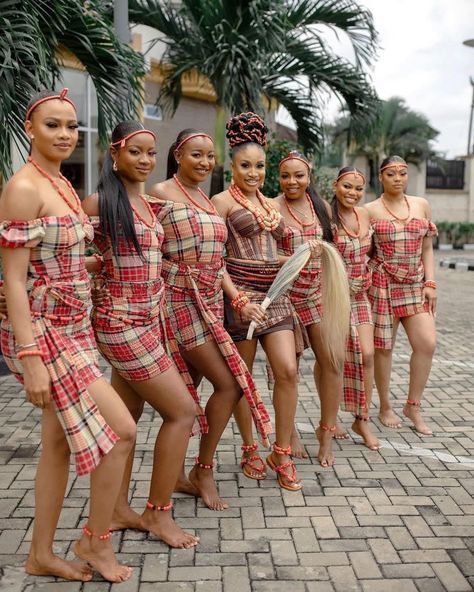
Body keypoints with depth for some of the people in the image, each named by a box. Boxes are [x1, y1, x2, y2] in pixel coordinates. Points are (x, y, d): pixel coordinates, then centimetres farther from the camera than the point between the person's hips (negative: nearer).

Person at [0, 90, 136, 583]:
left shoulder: (63, 185, 12)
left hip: (72, 329, 9)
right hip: (42, 334, -9)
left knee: (59, 443, 13)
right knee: (121, 430, -7)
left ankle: (41, 555, 27)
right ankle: (95, 540, 14)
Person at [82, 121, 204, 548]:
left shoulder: (152, 203, 12)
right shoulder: (98, 203, -12)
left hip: (149, 319, 8)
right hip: (122, 322, -8)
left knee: (127, 418, 13)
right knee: (182, 411, -5)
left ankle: (118, 511, 25)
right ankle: (158, 512, 11)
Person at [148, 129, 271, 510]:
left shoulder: (208, 200, 16)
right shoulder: (161, 193, -7)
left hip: (210, 302, 7)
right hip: (181, 301, -7)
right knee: (230, 384, -8)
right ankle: (203, 470, 10)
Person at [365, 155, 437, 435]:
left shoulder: (422, 205, 10)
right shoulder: (370, 210, -1)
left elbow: (427, 248, 12)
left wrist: (430, 283, 3)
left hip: (415, 284, 4)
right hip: (383, 284, -4)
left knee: (427, 343, -5)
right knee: (384, 347, 2)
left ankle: (413, 406, 12)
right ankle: (385, 407, 19)